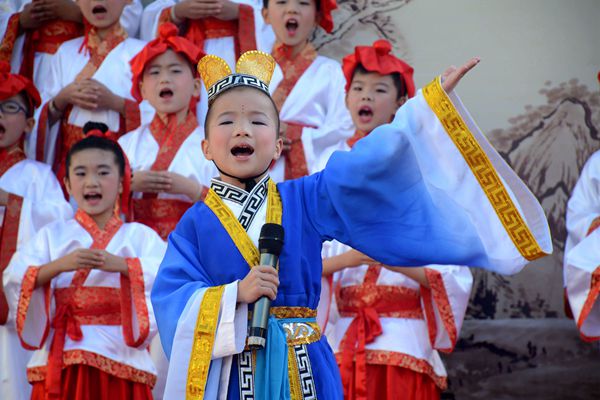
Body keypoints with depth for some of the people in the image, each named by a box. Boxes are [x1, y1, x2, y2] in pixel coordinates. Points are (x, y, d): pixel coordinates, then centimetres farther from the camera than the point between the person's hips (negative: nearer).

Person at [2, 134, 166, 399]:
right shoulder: (53, 235, 13)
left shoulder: (139, 235, 10)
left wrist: (122, 265, -22)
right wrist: (60, 265, -17)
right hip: (61, 361, 1)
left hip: (120, 357, -1)